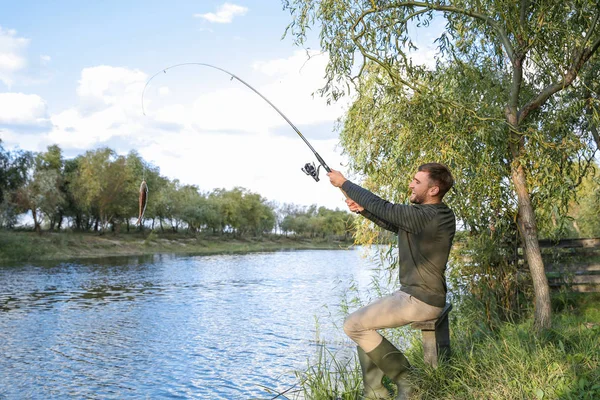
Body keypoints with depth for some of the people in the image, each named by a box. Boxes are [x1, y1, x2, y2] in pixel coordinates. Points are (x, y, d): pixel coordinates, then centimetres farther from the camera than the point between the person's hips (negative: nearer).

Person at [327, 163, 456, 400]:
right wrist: (363, 210, 9)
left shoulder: (428, 216, -22)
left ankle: (407, 379, 1)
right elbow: (394, 224, 19)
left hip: (419, 301, -10)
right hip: (419, 296, 10)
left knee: (354, 325, -5)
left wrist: (343, 183, -9)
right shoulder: (433, 214, 8)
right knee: (363, 322, 15)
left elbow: (385, 209, -19)